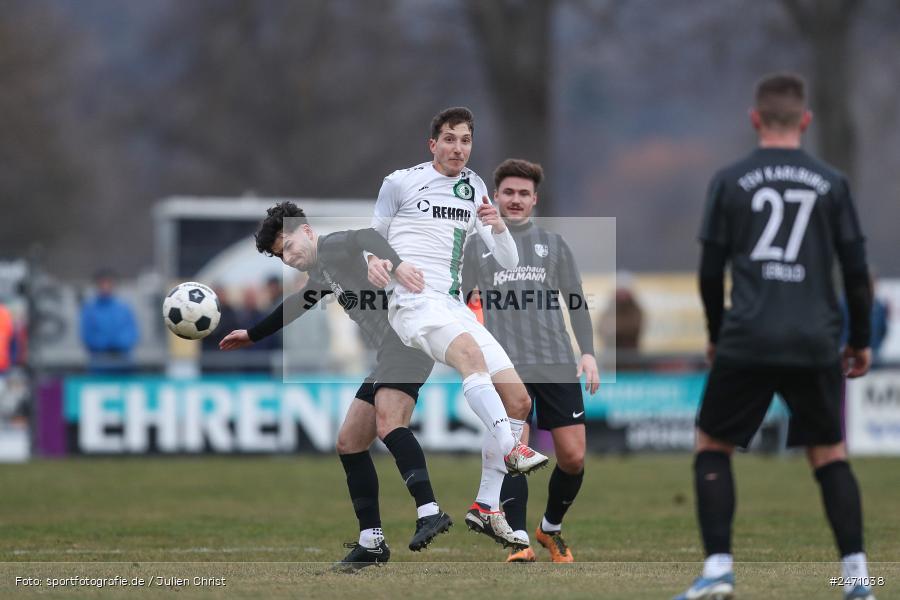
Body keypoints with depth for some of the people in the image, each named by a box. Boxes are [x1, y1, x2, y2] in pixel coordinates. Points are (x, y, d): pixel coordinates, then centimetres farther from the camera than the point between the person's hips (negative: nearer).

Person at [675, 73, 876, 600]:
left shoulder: (730, 182, 3)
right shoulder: (831, 184, 6)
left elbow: (711, 271, 6)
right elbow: (857, 270, 6)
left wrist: (716, 335, 20)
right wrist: (861, 340, 16)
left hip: (747, 340, -1)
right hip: (816, 344, 1)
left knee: (713, 447, 12)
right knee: (830, 454, 13)